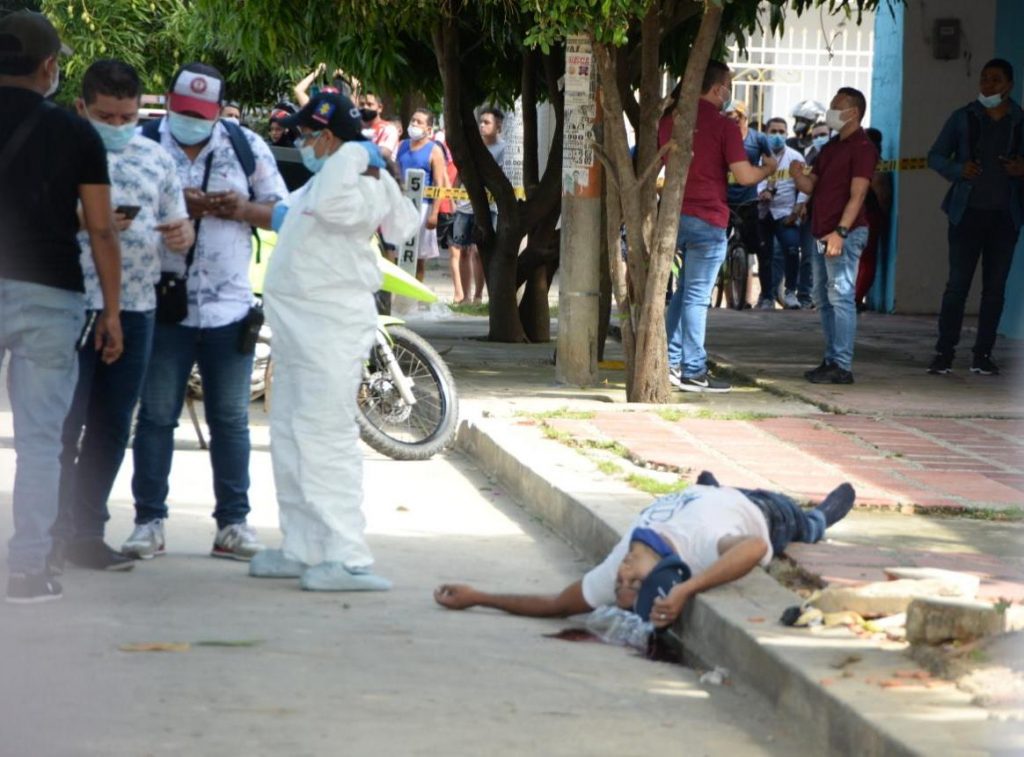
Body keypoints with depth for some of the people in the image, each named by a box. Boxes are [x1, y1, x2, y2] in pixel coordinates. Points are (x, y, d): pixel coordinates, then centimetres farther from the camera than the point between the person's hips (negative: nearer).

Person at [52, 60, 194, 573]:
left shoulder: (157, 158, 13)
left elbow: (177, 221, 22)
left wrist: (182, 234, -2)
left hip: (135, 309, 5)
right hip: (72, 305, -5)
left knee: (111, 429, 9)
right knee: (64, 424, -6)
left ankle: (87, 533, 17)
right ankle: (53, 535, -1)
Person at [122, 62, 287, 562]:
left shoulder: (246, 147, 5)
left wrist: (243, 209, -13)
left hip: (229, 307, 2)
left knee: (231, 419, 7)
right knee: (156, 416, 2)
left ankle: (233, 522, 13)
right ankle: (149, 521, 8)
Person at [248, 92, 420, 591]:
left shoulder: (362, 189, -17)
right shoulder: (325, 180, 16)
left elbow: (333, 205, -38)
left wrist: (355, 155, -25)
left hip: (331, 330, -11)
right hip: (300, 327, 11)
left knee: (325, 441, -13)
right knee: (290, 438, 16)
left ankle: (347, 559, -14)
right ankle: (302, 549, 24)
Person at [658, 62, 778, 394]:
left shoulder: (670, 121, 9)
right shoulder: (723, 127, -10)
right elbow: (744, 176, -14)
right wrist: (768, 169, 8)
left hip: (675, 214, 6)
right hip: (707, 219, -6)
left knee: (685, 291, 18)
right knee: (697, 296, -4)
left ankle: (670, 362, 15)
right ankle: (693, 372, -2)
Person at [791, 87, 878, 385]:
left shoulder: (861, 147, -8)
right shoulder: (831, 148, 20)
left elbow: (857, 193, -16)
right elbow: (811, 187, 18)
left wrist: (840, 232, -24)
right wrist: (798, 175, -6)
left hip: (845, 234, -10)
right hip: (823, 233, 10)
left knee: (840, 296, -11)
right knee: (823, 298, 11)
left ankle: (842, 366, -13)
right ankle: (831, 360, 16)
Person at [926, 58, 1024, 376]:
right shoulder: (963, 118, 5)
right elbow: (935, 156, 8)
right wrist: (958, 169, -12)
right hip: (968, 213, -1)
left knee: (995, 287, 3)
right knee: (958, 284, -4)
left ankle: (983, 355, 8)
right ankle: (944, 353, 0)